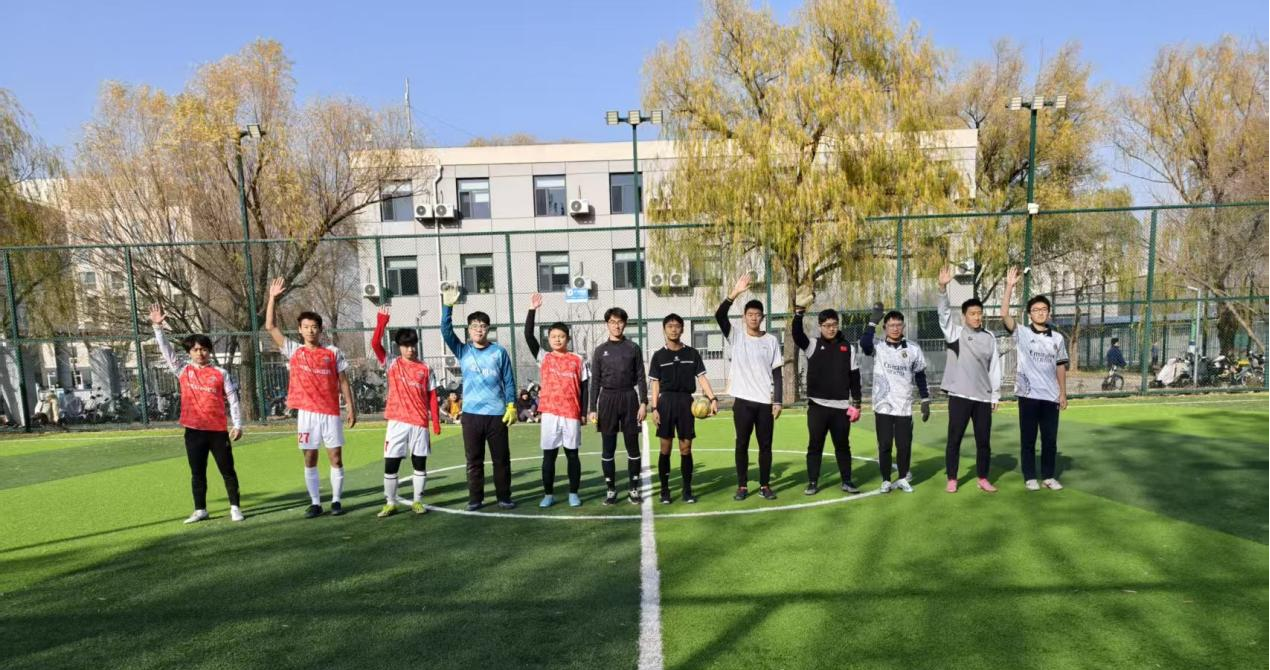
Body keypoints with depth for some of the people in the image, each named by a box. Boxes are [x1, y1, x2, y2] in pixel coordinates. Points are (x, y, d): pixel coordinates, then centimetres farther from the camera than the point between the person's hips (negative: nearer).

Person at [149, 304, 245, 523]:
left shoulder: (221, 373, 0)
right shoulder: (183, 371, 5)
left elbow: (233, 400, 0)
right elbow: (166, 350, 1)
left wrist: (237, 425, -5)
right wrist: (158, 326, -9)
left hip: (218, 430, -2)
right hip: (194, 430, 2)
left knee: (228, 471, 4)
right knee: (197, 473, 10)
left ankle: (235, 507, 14)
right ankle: (200, 510, 21)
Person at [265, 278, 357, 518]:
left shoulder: (334, 352, 2)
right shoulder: (294, 351, 4)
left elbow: (344, 382, 5)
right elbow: (270, 327, 2)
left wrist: (351, 408, -1)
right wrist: (273, 298, -2)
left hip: (331, 412, -1)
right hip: (306, 413, 1)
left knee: (336, 458, 2)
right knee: (309, 460, 6)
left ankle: (336, 501, 13)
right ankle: (315, 503, 15)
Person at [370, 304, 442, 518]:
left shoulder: (425, 369, 5)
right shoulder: (392, 363, 3)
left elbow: (432, 396, 5)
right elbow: (375, 344, -11)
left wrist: (436, 421, 0)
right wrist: (382, 322, -19)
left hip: (420, 422, 1)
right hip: (397, 422, -1)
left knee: (420, 463, 6)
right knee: (390, 464, 2)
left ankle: (417, 501, 19)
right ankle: (390, 503, 15)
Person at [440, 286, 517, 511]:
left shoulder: (499, 352, 3)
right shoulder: (463, 351, 6)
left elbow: (509, 381, 4)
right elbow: (446, 332, -7)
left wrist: (511, 406, -4)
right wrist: (447, 307, -17)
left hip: (497, 413, -1)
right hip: (471, 413, 1)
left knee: (501, 458, 5)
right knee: (473, 460, 7)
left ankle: (504, 497, 16)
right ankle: (475, 498, 17)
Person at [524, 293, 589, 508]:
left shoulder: (577, 360, 4)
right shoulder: (543, 357, 4)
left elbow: (584, 387, 6)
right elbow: (528, 335, -5)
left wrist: (584, 412, 1)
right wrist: (532, 310, -10)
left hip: (571, 413, 0)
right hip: (549, 413, 0)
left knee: (572, 454, 7)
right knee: (548, 455, 6)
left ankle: (573, 493, 17)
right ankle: (548, 494, 16)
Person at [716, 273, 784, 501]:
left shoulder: (771, 341, 4)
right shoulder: (736, 335, 1)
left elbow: (777, 374, 4)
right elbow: (719, 316, -16)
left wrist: (778, 401, -2)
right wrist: (734, 293, -25)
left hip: (765, 401, 1)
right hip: (743, 400, -1)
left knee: (765, 445, 7)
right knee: (742, 444, 5)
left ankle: (765, 486, 19)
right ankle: (742, 486, 15)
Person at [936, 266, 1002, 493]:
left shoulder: (990, 338, 8)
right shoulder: (956, 333, -2)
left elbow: (994, 367, 10)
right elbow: (943, 314, -17)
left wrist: (995, 395, 7)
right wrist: (943, 288, -31)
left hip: (983, 397, 3)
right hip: (960, 396, -3)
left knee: (983, 440, 8)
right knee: (954, 439, 3)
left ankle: (983, 479, 22)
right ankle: (952, 479, 12)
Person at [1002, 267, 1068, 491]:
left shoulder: (1057, 338, 9)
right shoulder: (1021, 333, -2)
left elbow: (1060, 366, 12)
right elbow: (1004, 314, -18)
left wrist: (1063, 393, 8)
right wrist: (1010, 286, -22)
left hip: (1051, 396, 3)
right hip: (1029, 395, -3)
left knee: (1050, 439, 9)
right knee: (1028, 438, 4)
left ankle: (1048, 476, 22)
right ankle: (1030, 477, 15)